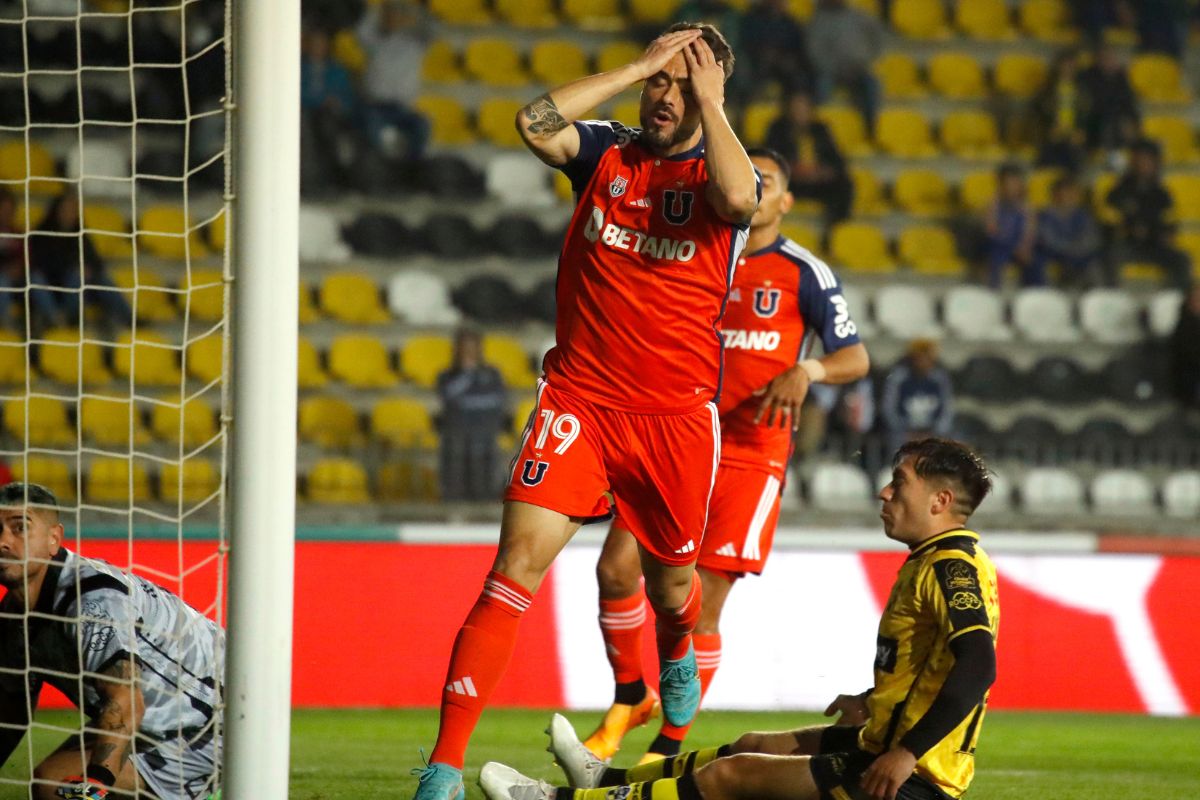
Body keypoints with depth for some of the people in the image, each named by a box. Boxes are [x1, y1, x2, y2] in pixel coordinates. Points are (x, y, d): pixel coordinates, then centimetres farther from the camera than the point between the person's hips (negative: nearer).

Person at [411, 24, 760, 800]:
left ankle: (678, 658, 56)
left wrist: (709, 101, -15)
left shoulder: (722, 170, 0)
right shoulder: (606, 152, 5)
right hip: (579, 400, 0)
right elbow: (534, 122, -14)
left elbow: (738, 199, -26)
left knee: (672, 586, 16)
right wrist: (638, 66, -10)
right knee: (517, 566, -15)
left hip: (677, 416, 0)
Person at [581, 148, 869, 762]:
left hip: (752, 453, -4)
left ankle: (668, 751, 2)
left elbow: (855, 358, -2)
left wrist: (805, 371, -22)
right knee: (616, 566, -13)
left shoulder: (804, 273, 1)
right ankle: (629, 698, 11)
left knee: (702, 603, -8)